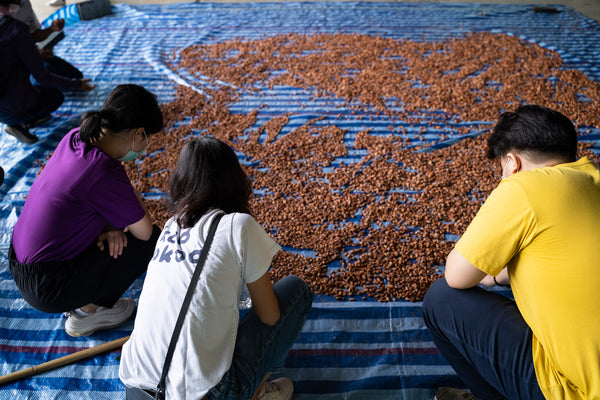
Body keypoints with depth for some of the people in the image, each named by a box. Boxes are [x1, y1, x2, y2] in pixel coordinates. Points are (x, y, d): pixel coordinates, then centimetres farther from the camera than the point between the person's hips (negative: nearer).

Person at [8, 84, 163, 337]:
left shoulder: (75, 138, -5)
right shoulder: (105, 175, -29)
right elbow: (144, 231, -17)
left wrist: (110, 225, -6)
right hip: (47, 291, -8)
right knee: (152, 239, -6)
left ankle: (80, 299, 18)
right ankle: (88, 311, 8)